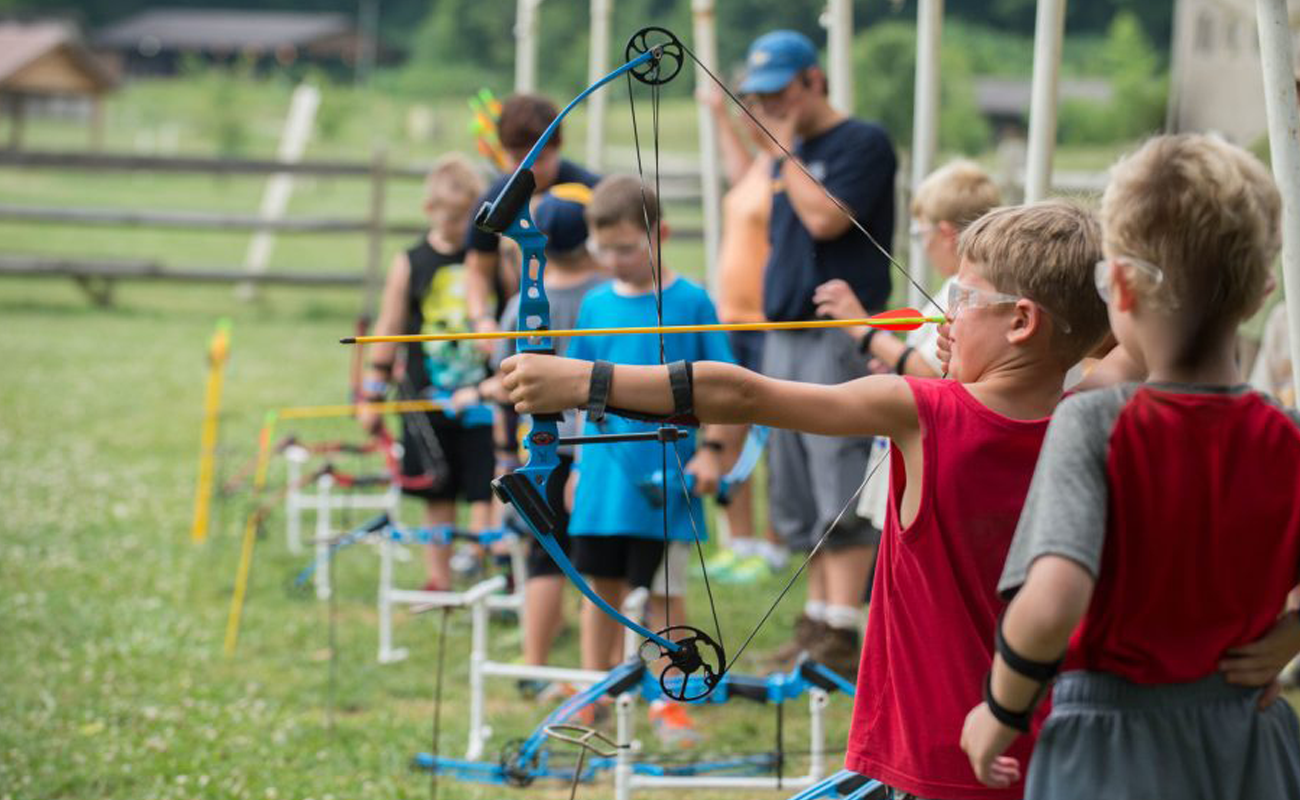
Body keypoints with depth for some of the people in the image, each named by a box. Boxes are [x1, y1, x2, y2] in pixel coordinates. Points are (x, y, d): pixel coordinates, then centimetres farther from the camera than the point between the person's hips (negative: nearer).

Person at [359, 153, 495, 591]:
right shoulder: (411, 264, 1)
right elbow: (388, 331, 6)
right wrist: (373, 396, 7)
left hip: (482, 395, -1)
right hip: (429, 397, 1)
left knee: (484, 493, -4)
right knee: (437, 497, 9)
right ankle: (439, 580, 17)